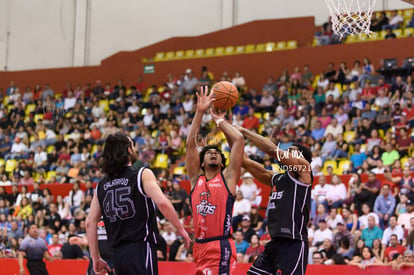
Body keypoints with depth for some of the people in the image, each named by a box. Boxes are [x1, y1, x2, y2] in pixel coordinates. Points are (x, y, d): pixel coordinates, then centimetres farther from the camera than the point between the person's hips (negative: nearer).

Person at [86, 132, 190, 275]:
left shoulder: (101, 186, 13)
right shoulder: (143, 174, -3)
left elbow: (90, 222, 11)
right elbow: (162, 203, -16)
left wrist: (96, 258, 16)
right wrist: (181, 229, -4)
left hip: (118, 253, 6)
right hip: (141, 247, -6)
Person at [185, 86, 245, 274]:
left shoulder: (228, 177, 7)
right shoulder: (196, 179, 14)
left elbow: (238, 140, 1)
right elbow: (191, 143, 7)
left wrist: (220, 120, 14)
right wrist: (200, 112, 4)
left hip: (221, 247, -4)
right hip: (200, 245, 4)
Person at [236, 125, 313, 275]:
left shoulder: (304, 168, -1)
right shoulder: (277, 178, 20)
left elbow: (273, 150, -12)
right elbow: (246, 162, 20)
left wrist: (244, 131, -5)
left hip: (294, 244, -9)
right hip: (275, 242, 9)